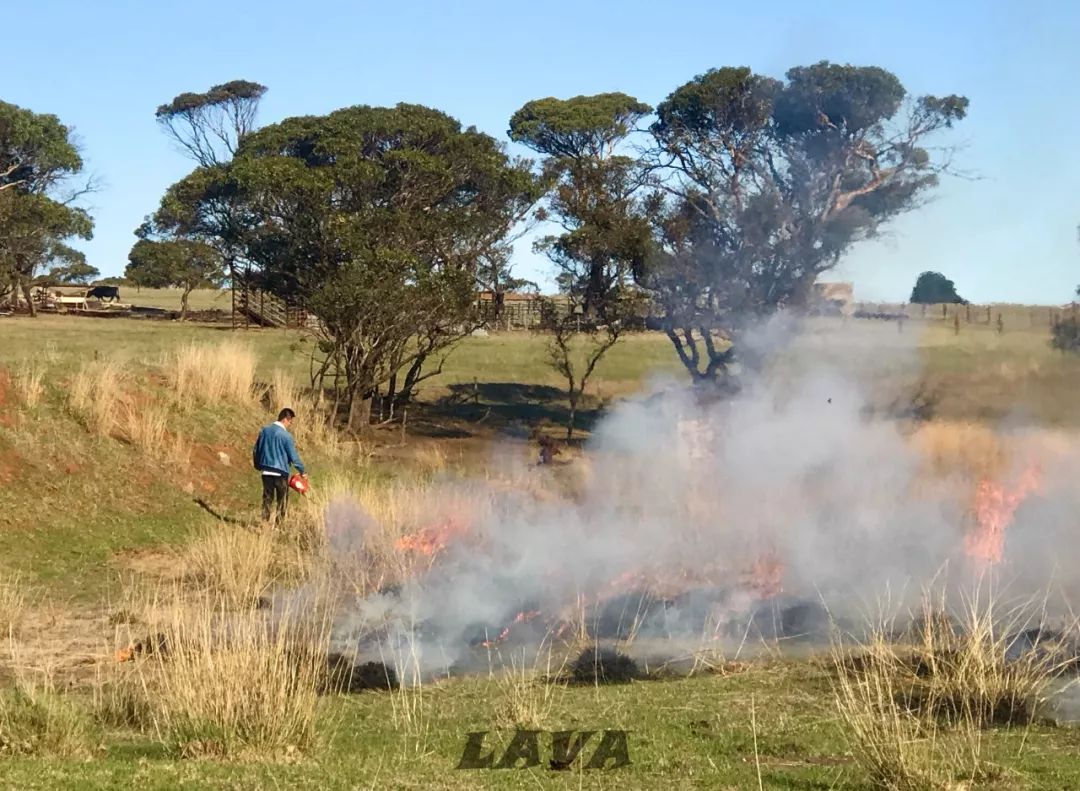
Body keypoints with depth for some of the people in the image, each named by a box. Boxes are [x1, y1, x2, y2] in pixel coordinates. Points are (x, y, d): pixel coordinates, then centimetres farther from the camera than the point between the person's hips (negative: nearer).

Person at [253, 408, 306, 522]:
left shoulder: (264, 431, 3)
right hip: (281, 472, -5)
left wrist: (258, 465, 26)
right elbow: (293, 456, -11)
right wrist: (303, 471, 1)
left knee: (267, 499, 10)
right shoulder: (286, 435, -14)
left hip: (266, 471, 5)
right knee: (282, 500, 7)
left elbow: (256, 451, 12)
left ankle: (265, 521, 5)